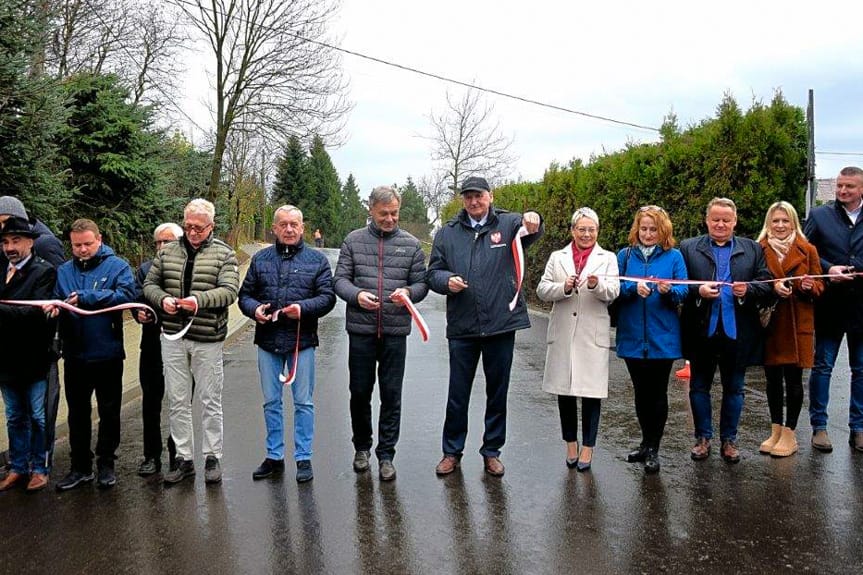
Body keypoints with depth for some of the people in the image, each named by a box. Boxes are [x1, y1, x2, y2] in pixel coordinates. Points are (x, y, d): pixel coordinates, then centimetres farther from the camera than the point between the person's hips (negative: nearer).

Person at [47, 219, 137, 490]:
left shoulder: (117, 266, -6)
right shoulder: (64, 271, 7)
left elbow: (126, 295, -21)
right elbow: (56, 301, 4)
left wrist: (86, 297, -24)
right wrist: (52, 307, -19)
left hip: (108, 353, -4)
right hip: (74, 355, 4)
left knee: (109, 412, 9)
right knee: (77, 412, 13)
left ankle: (106, 463, 23)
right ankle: (80, 466, 26)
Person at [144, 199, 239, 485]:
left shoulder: (223, 254, -1)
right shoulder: (167, 251, 9)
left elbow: (229, 291, -10)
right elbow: (150, 284, 12)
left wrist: (200, 299, -26)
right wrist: (162, 299, -10)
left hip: (208, 338, -3)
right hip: (172, 336, 3)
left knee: (211, 400, 7)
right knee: (177, 401, 10)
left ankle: (212, 457, 20)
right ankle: (184, 458, 22)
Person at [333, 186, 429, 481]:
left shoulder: (411, 244, 5)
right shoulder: (353, 240, 5)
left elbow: (422, 283, 6)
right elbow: (340, 279, 2)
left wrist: (408, 292, -17)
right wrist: (357, 295, -18)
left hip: (395, 331, 0)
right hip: (361, 329, 0)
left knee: (391, 394, 5)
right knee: (360, 392, 10)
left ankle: (386, 454, 18)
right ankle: (362, 447, 31)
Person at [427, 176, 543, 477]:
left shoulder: (508, 224, 1)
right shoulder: (447, 233, 6)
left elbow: (530, 232, -21)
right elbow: (433, 272, 8)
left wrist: (533, 221, -45)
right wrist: (447, 280, -15)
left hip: (501, 324, -1)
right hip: (462, 327, 1)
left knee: (498, 393, 12)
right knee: (457, 394, 10)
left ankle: (492, 451, 28)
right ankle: (452, 451, 26)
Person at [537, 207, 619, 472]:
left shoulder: (607, 258, 8)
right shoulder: (557, 257, 12)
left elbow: (613, 292, -5)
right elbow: (542, 289, 3)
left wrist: (597, 285, -27)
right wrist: (563, 287, -16)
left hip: (593, 334, -2)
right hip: (562, 333, 2)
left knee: (591, 391, -1)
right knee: (564, 390, 7)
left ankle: (587, 446, 12)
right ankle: (571, 443, 23)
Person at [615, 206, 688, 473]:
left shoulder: (674, 256, 1)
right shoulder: (625, 255, 5)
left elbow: (683, 292, -4)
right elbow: (615, 289, -2)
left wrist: (668, 290, -25)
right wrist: (634, 288, -21)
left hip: (663, 337, -2)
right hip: (632, 336, 2)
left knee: (657, 392, 3)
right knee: (640, 391, 12)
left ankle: (653, 449, 14)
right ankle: (647, 443, 29)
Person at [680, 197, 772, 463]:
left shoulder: (753, 249, 8)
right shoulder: (688, 248, 4)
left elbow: (766, 284, 2)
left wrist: (747, 290, -17)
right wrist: (698, 291, -18)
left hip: (737, 332, 1)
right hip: (702, 331, 0)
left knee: (733, 389, 11)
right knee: (699, 387, 9)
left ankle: (729, 439, 24)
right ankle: (703, 437, 23)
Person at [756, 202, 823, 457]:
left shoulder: (808, 250, 5)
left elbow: (819, 285, 7)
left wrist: (810, 286, -15)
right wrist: (772, 286, -17)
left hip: (798, 323, -1)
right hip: (769, 323, 1)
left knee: (793, 378, 2)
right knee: (772, 378, 9)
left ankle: (789, 433, 14)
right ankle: (776, 430, 23)